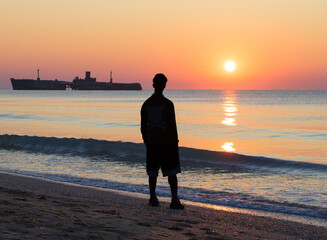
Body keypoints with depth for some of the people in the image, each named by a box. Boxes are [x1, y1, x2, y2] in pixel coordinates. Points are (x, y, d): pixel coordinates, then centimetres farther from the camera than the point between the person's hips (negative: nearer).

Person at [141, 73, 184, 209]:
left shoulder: (146, 104, 3)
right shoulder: (167, 104, -11)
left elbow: (143, 127, 7)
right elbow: (172, 125, -11)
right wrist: (175, 142, -1)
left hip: (152, 143, 4)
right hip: (167, 143, -4)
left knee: (153, 172, 13)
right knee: (172, 172, -2)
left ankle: (153, 198, 18)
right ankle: (175, 200, -7)